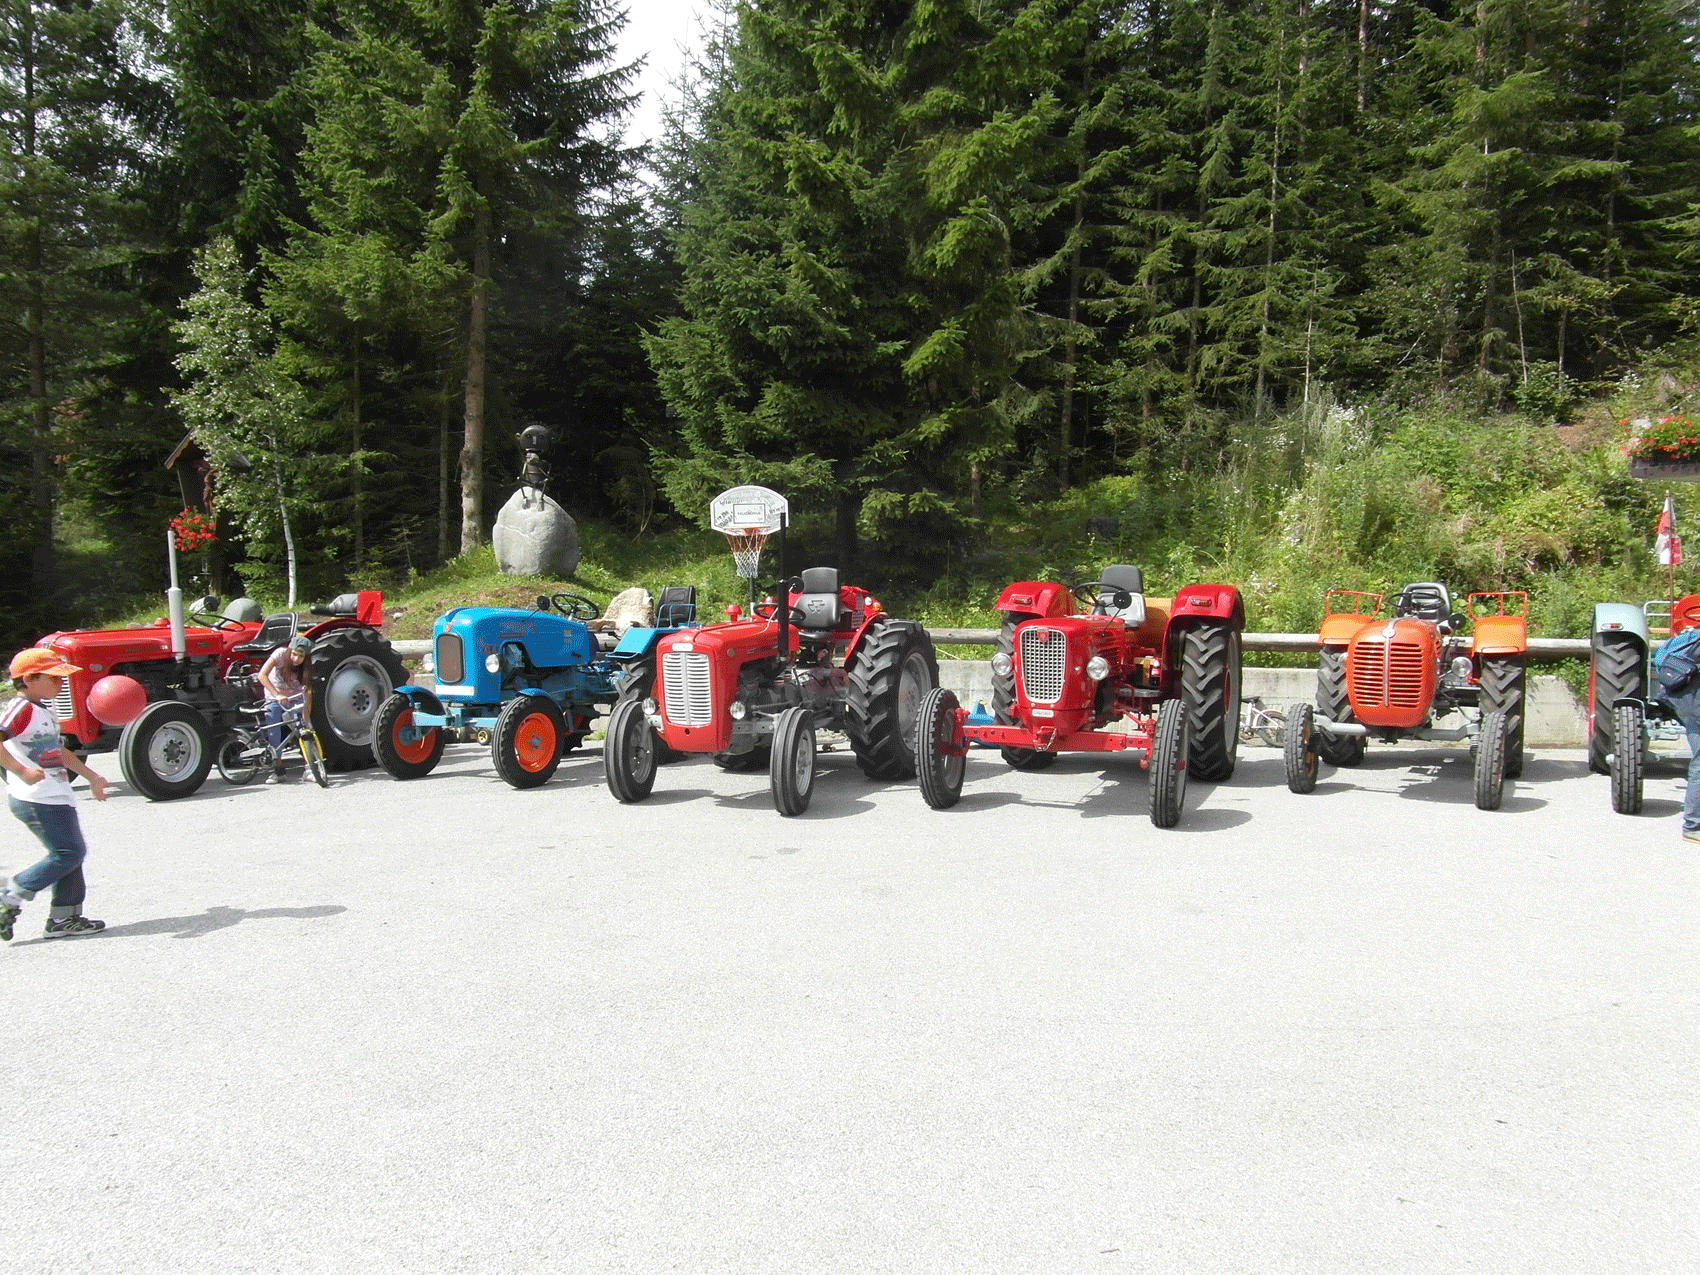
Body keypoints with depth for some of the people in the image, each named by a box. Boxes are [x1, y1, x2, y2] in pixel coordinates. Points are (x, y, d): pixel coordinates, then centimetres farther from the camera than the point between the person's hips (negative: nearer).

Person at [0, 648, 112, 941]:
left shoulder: (43, 712, 18)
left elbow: (59, 751, 30)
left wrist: (91, 777, 33)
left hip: (56, 798, 10)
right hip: (38, 799, -10)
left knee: (71, 854, 11)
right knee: (68, 853, -9)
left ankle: (64, 917, 15)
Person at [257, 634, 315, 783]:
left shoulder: (306, 666, -18)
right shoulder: (281, 654, -23)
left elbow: (308, 691, -21)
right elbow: (262, 675, -29)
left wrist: (306, 713, -32)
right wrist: (277, 695, -38)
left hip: (295, 698, 0)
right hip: (274, 698, 0)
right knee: (273, 731, -12)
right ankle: (278, 770, -6)